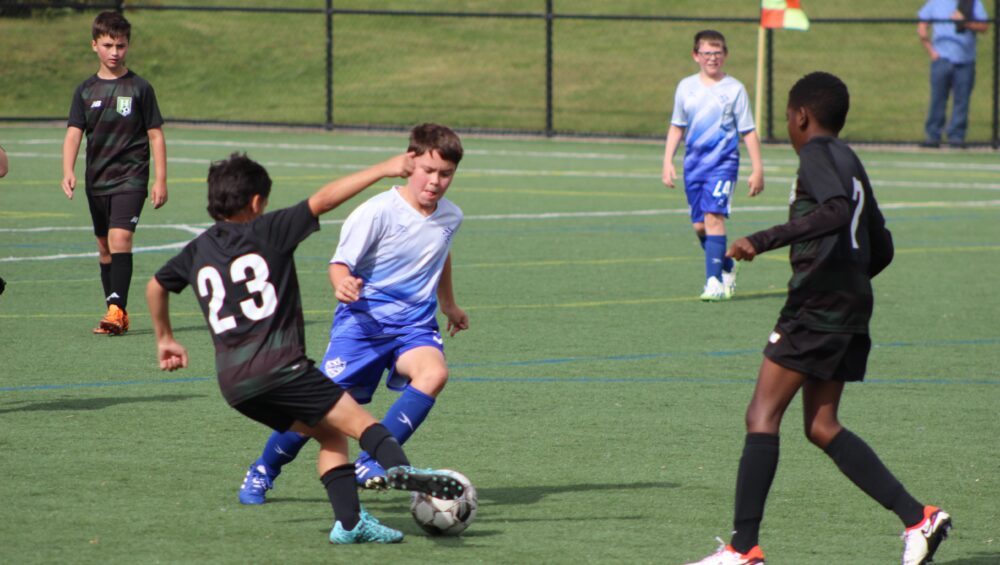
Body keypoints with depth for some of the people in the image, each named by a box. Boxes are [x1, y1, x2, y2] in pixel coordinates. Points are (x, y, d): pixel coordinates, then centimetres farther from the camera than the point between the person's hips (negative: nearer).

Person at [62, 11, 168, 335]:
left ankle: (117, 309, -23)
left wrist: (161, 180, -3)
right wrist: (68, 172, -17)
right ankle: (116, 316, 17)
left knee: (120, 238, -20)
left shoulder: (139, 88, -1)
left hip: (131, 178, -4)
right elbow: (73, 134, 0)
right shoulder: (86, 90, 6)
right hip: (97, 181, 4)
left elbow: (156, 135, 2)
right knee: (105, 246, 9)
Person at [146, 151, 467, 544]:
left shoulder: (198, 250, 20)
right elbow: (324, 200, -4)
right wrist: (385, 170, -4)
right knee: (357, 421, -9)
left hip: (231, 383, 6)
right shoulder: (267, 231, 2)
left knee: (330, 434, 16)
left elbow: (155, 287, 35)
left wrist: (164, 338, 49)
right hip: (277, 366, -6)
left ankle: (348, 520, 2)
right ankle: (398, 467, -39)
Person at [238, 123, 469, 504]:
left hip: (414, 323, 4)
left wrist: (449, 306, 40)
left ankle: (371, 464, -25)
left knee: (434, 373, -29)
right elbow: (340, 262, -13)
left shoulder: (450, 217, 3)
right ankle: (263, 471, 17)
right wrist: (342, 284, -37)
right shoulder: (377, 212, -15)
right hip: (364, 319, -4)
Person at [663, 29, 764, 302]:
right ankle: (726, 266, 31)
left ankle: (714, 281, -20)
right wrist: (668, 161, 9)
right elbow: (676, 127, 17)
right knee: (699, 225, 6)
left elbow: (748, 132, 1)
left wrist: (757, 170, -2)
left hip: (723, 162, -4)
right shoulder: (686, 87, 9)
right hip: (694, 164, 5)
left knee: (713, 216, -19)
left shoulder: (734, 89, -2)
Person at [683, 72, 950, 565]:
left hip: (816, 305, -9)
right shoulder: (851, 163, 21)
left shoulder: (818, 154, -6)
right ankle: (917, 517, 3)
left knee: (762, 416, -7)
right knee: (821, 426, 11)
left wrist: (765, 240, -27)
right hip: (852, 311, 9)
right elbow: (881, 249, 25)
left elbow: (837, 212, -25)